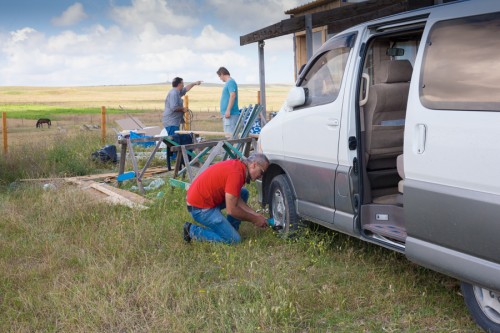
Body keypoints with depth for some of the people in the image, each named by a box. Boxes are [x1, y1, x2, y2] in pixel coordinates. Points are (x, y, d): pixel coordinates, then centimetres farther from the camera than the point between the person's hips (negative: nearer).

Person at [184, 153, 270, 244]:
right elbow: (231, 210, -22)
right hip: (200, 207, -10)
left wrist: (257, 215, 4)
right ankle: (192, 230, -2)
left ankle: (230, 229, 14)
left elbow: (237, 200, 10)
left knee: (243, 193, 13)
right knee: (234, 239, -9)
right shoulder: (235, 173, -24)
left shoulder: (237, 166, 5)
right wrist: (254, 219, -10)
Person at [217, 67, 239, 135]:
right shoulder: (228, 82, 20)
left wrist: (228, 110, -24)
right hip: (227, 114, 10)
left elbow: (233, 95, -21)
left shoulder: (231, 82, -10)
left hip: (230, 114, -10)